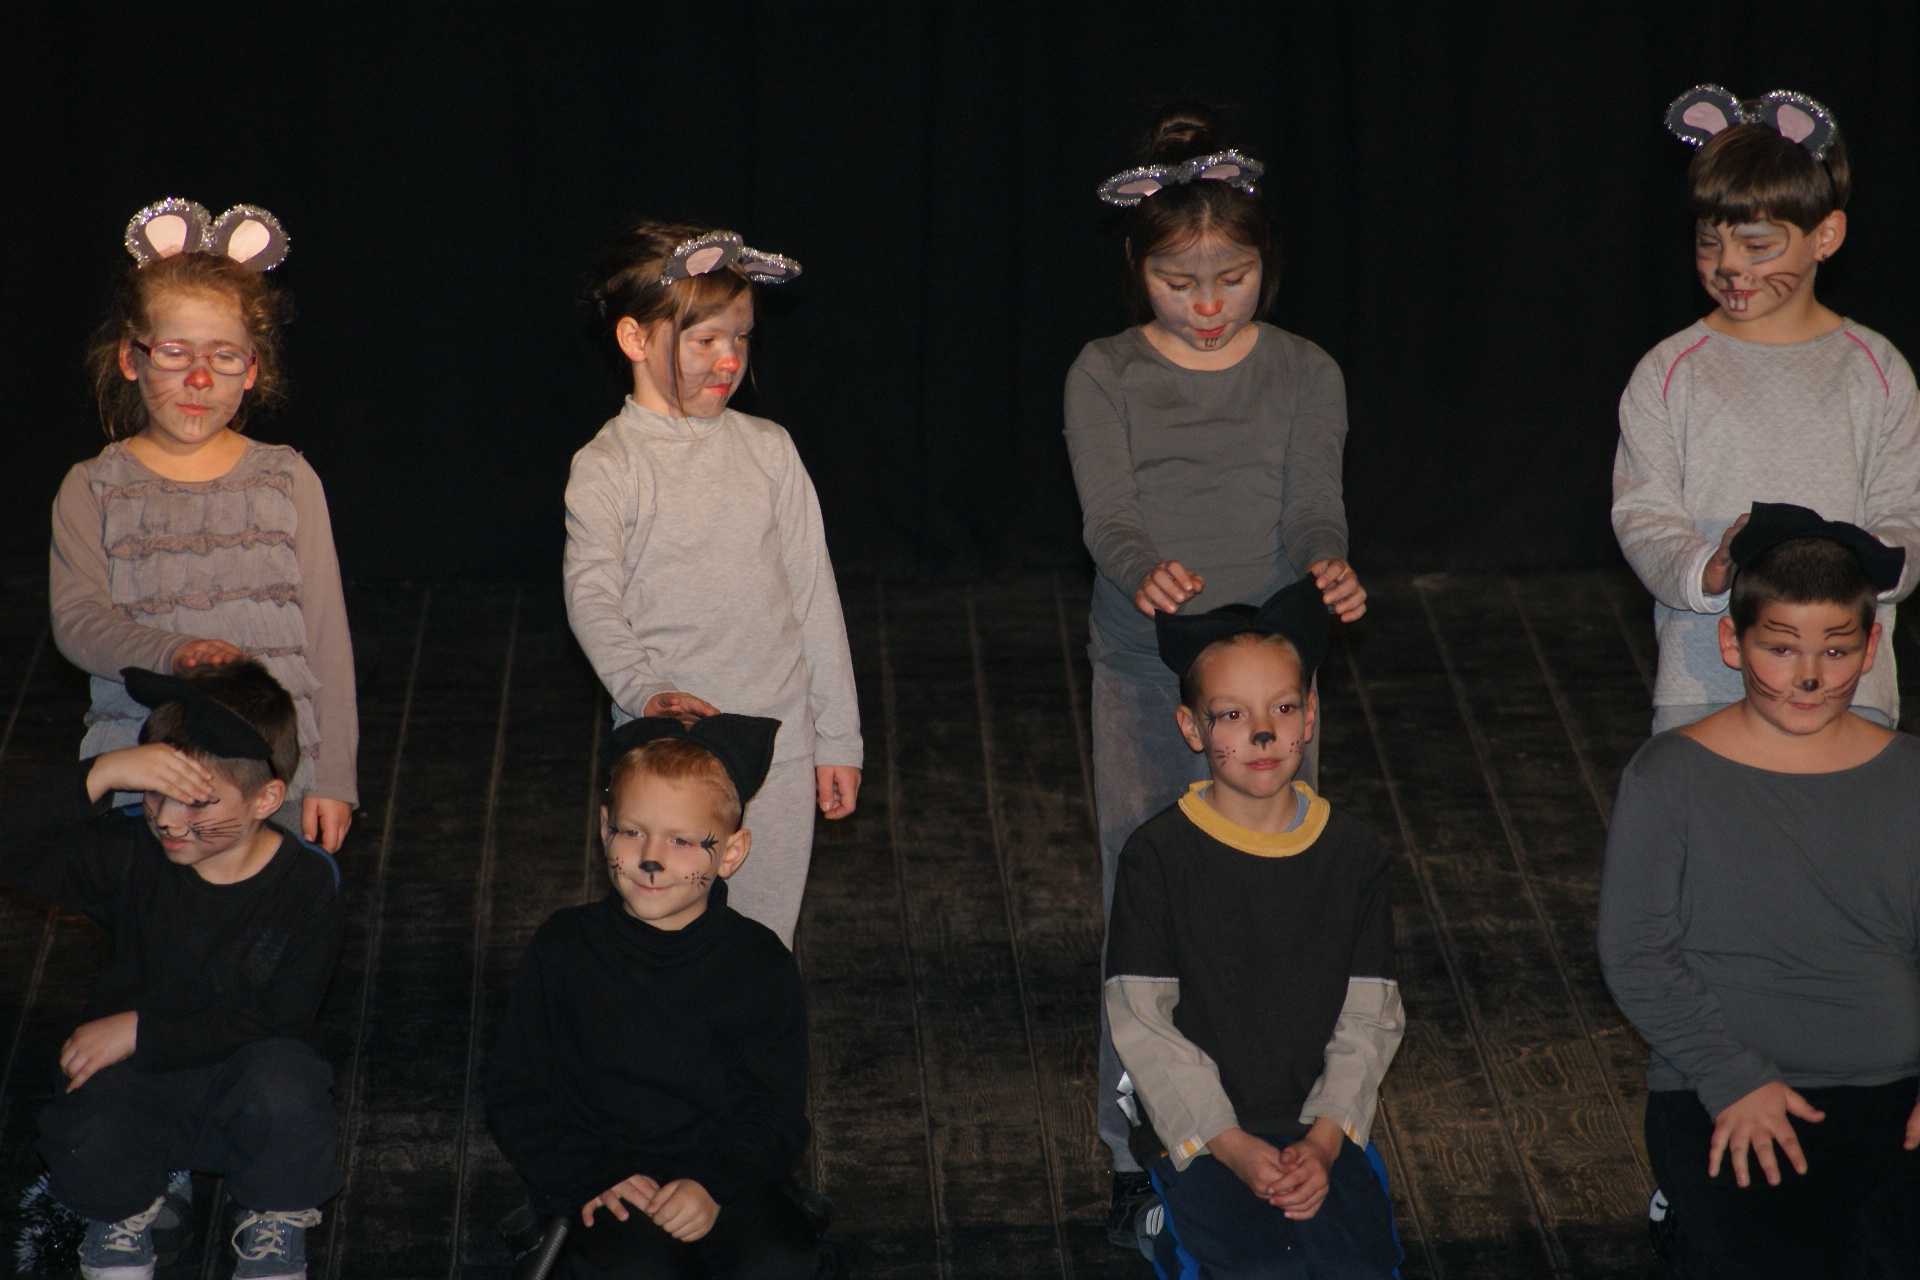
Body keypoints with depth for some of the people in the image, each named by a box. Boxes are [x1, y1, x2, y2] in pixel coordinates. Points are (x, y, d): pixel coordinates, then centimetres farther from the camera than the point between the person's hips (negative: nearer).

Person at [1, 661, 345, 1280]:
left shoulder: (306, 882, -12)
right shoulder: (131, 852, -7)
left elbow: (277, 1019, -14)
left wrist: (141, 1030, -18)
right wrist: (100, 776, -31)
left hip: (241, 1073, -1)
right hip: (137, 1078, 1)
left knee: (285, 1088, -37)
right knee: (88, 1140, -33)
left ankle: (275, 1222, -2)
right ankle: (123, 1214, 7)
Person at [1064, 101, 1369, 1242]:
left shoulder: (1306, 374, 3)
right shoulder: (1106, 377, 0)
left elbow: (1313, 508, -8)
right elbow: (1107, 517, -11)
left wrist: (1331, 567, -31)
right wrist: (1145, 571, -35)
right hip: (1145, 675, 0)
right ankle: (1143, 1157, 11)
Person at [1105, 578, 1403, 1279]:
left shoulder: (1352, 849, 3)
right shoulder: (1159, 853, -6)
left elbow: (1370, 1018, 3)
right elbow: (1141, 1023, -7)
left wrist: (1324, 1140, -11)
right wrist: (1231, 1146, -15)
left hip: (1319, 1123, 3)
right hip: (1197, 1130, -3)